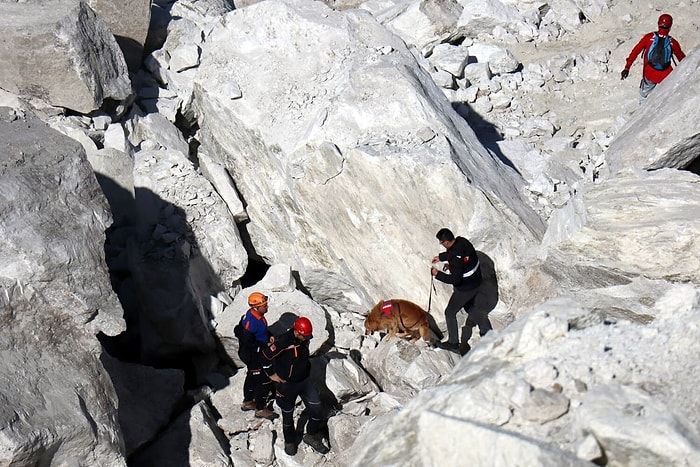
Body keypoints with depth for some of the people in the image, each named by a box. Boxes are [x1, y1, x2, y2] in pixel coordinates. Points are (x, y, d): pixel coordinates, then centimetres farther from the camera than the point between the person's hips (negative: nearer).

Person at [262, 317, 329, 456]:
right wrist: (272, 375, -10)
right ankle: (290, 442, 34)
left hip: (305, 380, 5)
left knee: (316, 408, 0)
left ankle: (312, 436, 22)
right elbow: (265, 357, -19)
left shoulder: (304, 340, -6)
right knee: (288, 415, 12)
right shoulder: (283, 342, -27)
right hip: (287, 384, -5)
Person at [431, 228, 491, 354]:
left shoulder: (455, 258, -36)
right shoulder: (461, 241, -9)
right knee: (469, 307, 31)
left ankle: (453, 343, 21)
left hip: (465, 289, -9)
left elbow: (455, 279, -30)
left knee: (450, 313, 10)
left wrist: (438, 274, -20)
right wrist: (440, 257, 15)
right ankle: (487, 331, 41)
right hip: (476, 282, 9)